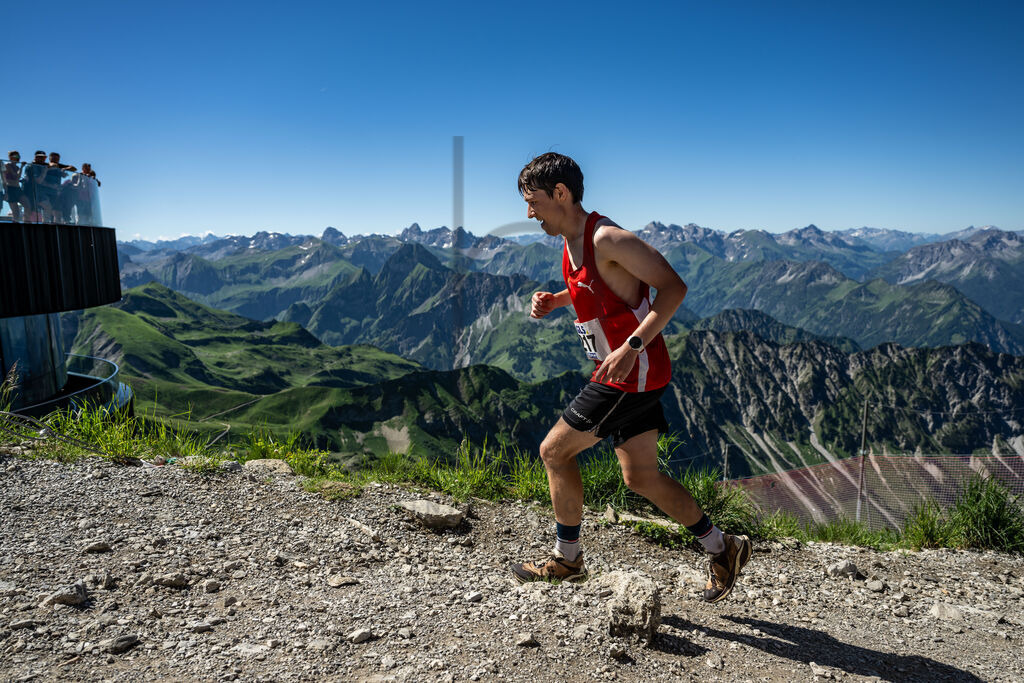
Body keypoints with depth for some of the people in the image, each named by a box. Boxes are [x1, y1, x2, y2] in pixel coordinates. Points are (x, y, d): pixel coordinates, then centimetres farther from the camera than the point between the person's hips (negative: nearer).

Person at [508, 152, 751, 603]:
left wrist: (632, 346, -30)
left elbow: (673, 287, -21)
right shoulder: (572, 244, 10)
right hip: (624, 374, 9)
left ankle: (566, 558, 16)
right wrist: (552, 300, 10)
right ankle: (723, 550, 26)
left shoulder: (606, 238, -18)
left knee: (555, 451, -2)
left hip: (633, 371, -9)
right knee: (640, 476, 13)